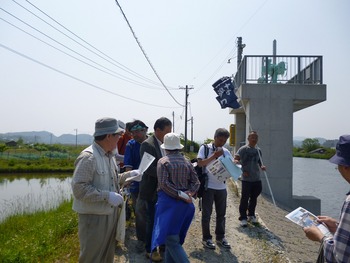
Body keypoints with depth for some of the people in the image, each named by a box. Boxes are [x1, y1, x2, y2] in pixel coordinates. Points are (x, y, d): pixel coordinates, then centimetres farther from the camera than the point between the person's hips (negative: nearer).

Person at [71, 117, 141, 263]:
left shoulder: (109, 155, 8)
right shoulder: (88, 157, -21)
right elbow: (79, 188, -27)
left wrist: (127, 175, 7)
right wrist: (107, 196, -26)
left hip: (111, 214, 8)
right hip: (94, 217, -8)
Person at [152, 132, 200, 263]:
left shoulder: (163, 161, -7)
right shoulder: (187, 162, 8)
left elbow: (164, 184, -17)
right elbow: (196, 182, 2)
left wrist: (180, 195, -15)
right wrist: (189, 193, -8)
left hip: (169, 201, -6)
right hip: (185, 203, 6)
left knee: (171, 238, 0)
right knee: (174, 235, 19)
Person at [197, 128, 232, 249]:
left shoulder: (225, 151, 8)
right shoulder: (205, 148, -4)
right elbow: (200, 163, -14)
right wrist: (214, 156, -20)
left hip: (222, 187, 4)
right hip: (208, 186, -4)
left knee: (221, 213, 13)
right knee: (206, 213, 5)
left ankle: (220, 237, 28)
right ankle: (206, 238, 18)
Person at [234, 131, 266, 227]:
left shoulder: (258, 151, 12)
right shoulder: (243, 149, -7)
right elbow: (236, 160, -12)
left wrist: (262, 166, 1)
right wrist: (242, 171, -20)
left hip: (257, 178, 6)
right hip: (246, 179, -6)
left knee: (254, 198, 15)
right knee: (245, 198, -1)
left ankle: (251, 215, 31)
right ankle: (243, 217, 11)